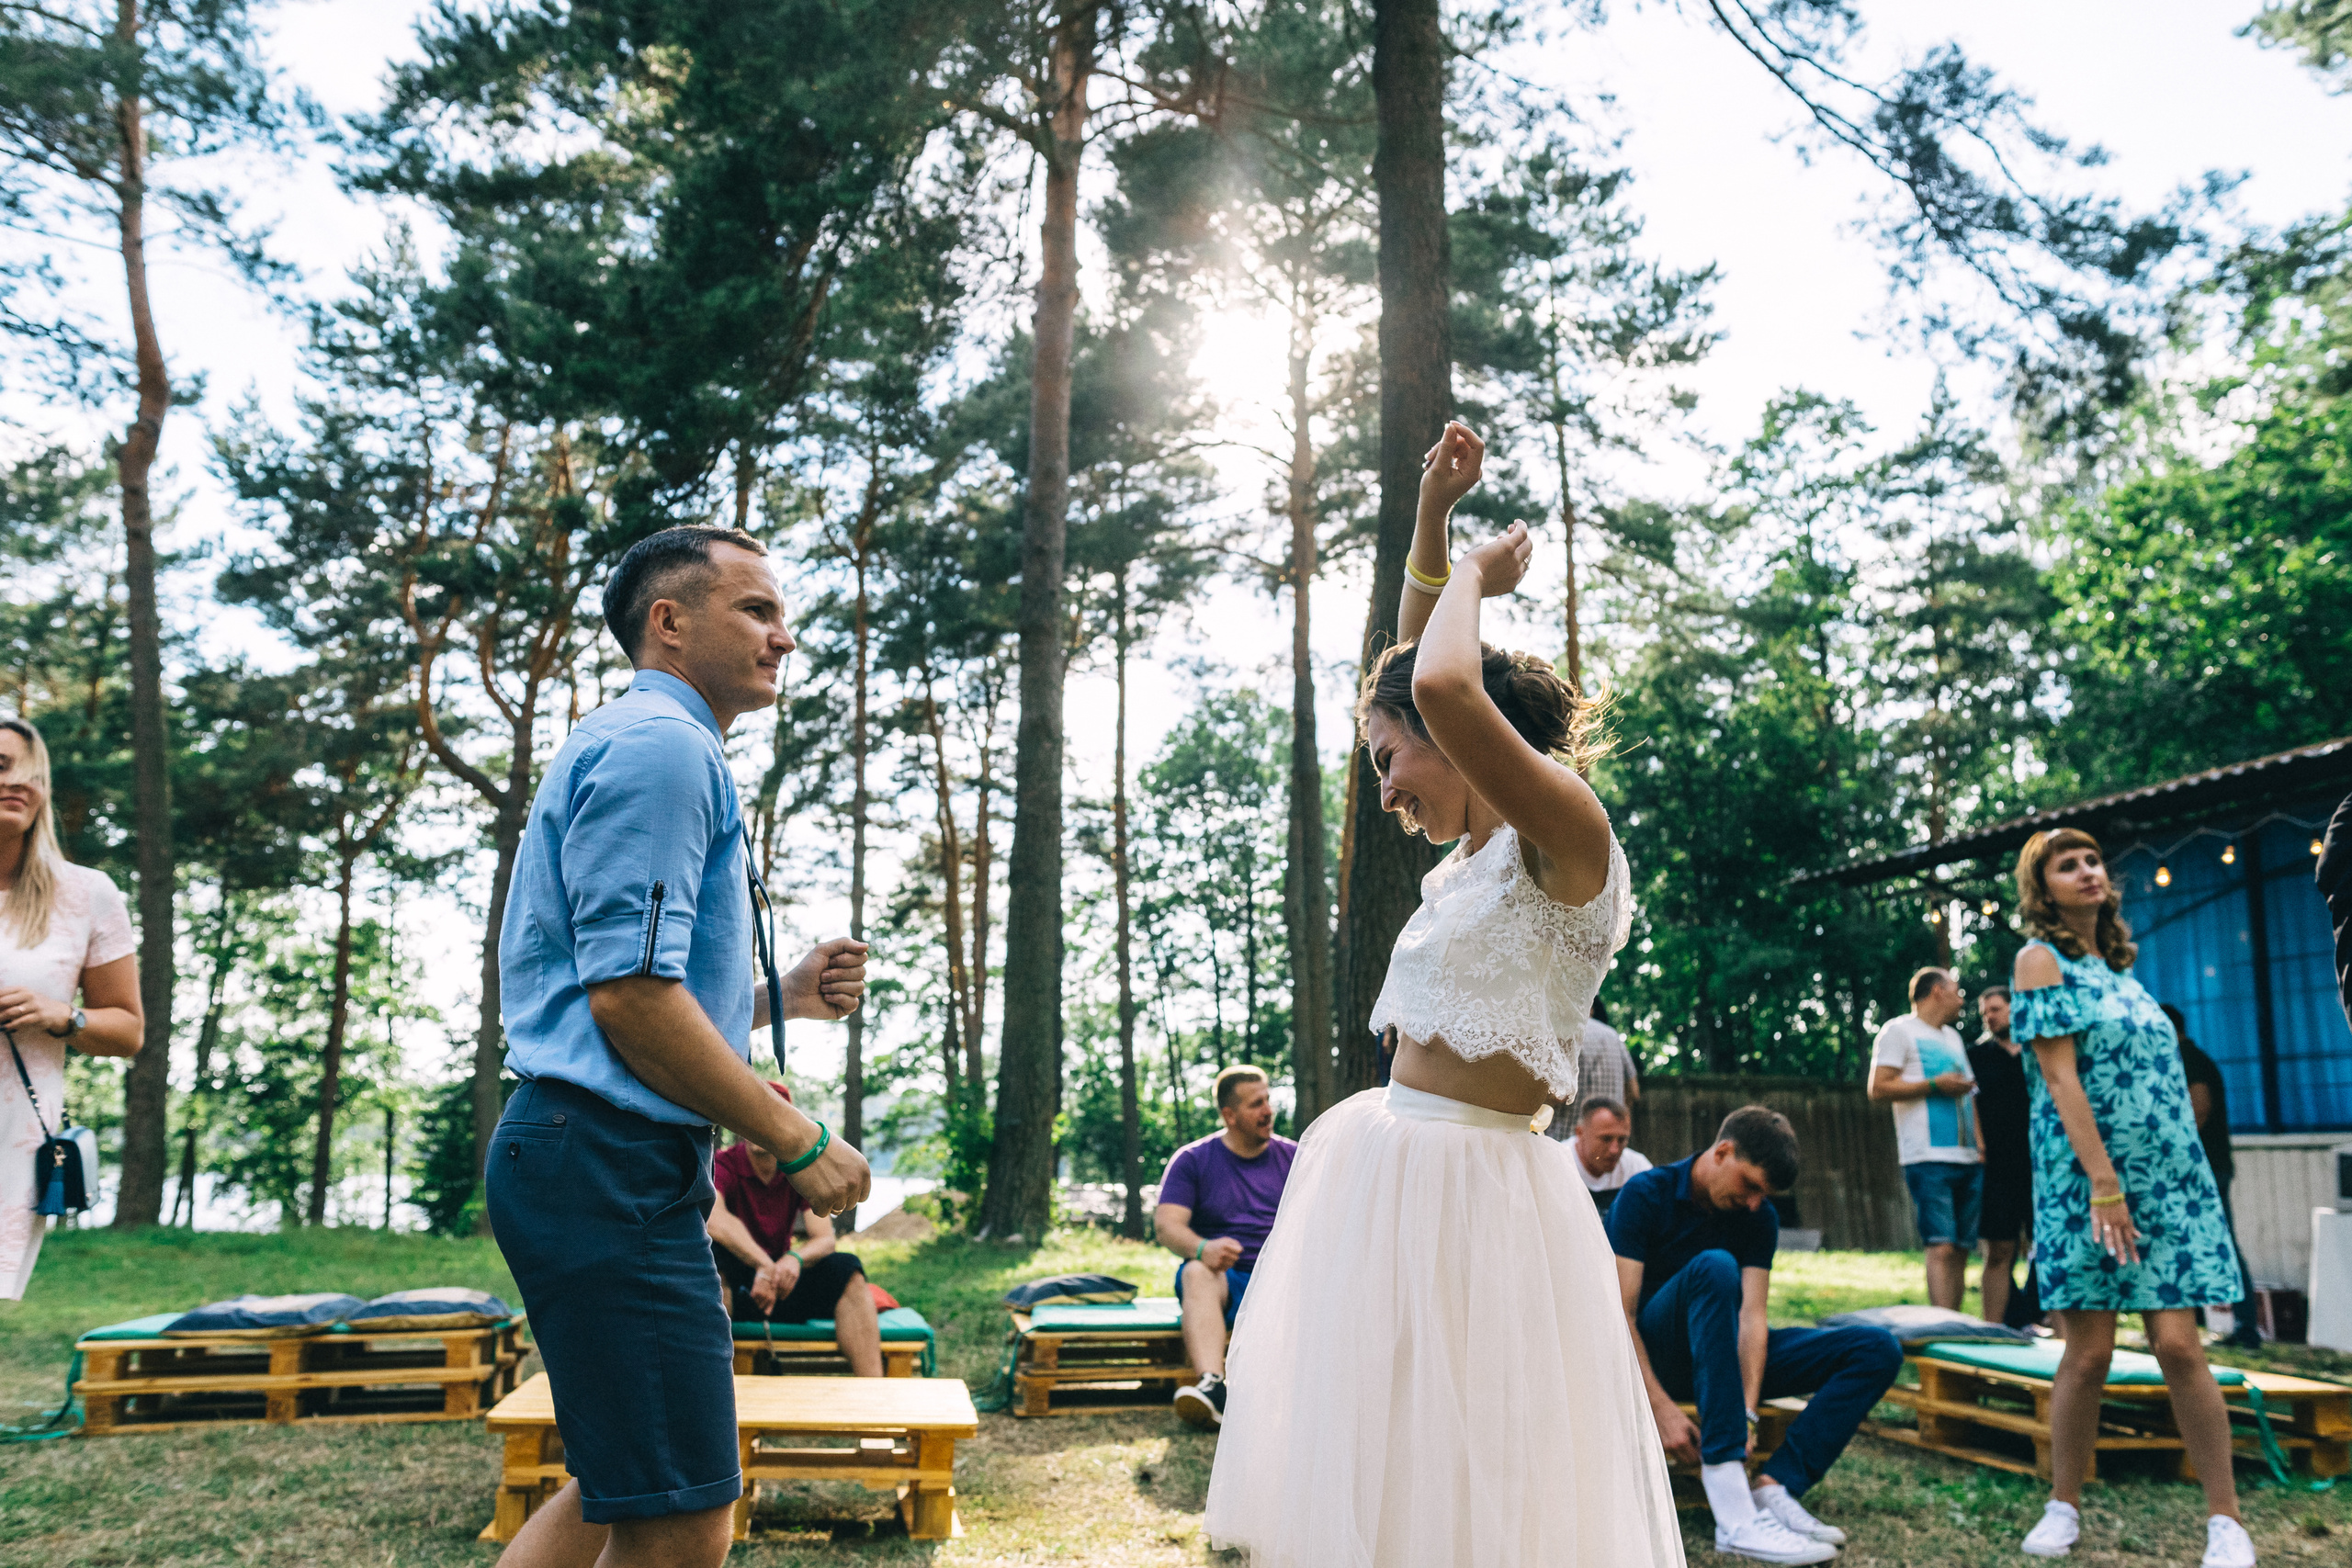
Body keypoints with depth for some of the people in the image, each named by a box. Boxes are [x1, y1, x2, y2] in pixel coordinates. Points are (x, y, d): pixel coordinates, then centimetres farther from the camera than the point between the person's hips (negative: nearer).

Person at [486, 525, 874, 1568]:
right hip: (608, 1164, -11)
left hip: (602, 1167, 11)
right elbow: (632, 997, -21)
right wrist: (797, 1140, -14)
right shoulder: (661, 746, -12)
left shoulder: (653, 748, 23)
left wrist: (786, 995, 11)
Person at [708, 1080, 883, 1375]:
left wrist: (795, 1258, -32)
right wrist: (763, 1265, -44)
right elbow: (714, 1220, -33)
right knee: (712, 1256, -36)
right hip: (731, 1286, -4)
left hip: (780, 1284, 4)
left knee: (847, 1269, -21)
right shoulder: (722, 1165, -11)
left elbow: (825, 1238, -8)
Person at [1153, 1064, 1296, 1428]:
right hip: (1225, 1278, -1)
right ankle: (1212, 1385, -53)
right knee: (1197, 1272, -35)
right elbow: (1166, 1225, -5)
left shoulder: (1292, 1157, 13)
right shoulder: (1193, 1160, 7)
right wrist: (1202, 1248, -28)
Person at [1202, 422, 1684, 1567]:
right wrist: (1433, 514, 17)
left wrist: (1476, 575, -9)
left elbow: (1443, 687, -30)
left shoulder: (1566, 838, -13)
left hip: (1474, 1186, -9)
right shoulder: (1478, 854, 11)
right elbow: (1411, 671, 23)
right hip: (1385, 1167, 9)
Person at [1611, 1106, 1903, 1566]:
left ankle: (1774, 1486, -28)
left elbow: (1752, 1317, -10)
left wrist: (1747, 1411, -24)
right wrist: (1662, 1408, -28)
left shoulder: (1759, 1218, 2)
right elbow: (1618, 1315, -18)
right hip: (1650, 1358, -6)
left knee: (1878, 1350, -8)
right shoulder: (1646, 1195, -13)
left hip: (1721, 1353, 6)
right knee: (1713, 1268, -37)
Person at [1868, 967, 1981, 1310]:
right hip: (1929, 1158, -8)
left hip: (1968, 1159, 8)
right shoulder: (1899, 1030, 1)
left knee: (1961, 1249, 5)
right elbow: (1878, 1088, -9)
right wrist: (1935, 1085, -11)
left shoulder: (1953, 1037, 26)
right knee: (1941, 1248, -15)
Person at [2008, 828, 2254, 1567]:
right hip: (2084, 1179, -4)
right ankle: (2064, 1507, 13)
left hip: (2168, 1178, 4)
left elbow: (2160, 1075, 18)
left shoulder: (2115, 964, 16)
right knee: (2089, 1353, -1)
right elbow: (2060, 1075, -11)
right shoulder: (2041, 959, -2)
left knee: (2178, 1345, -4)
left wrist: (2172, 1175, 10)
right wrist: (2103, 1181, -17)